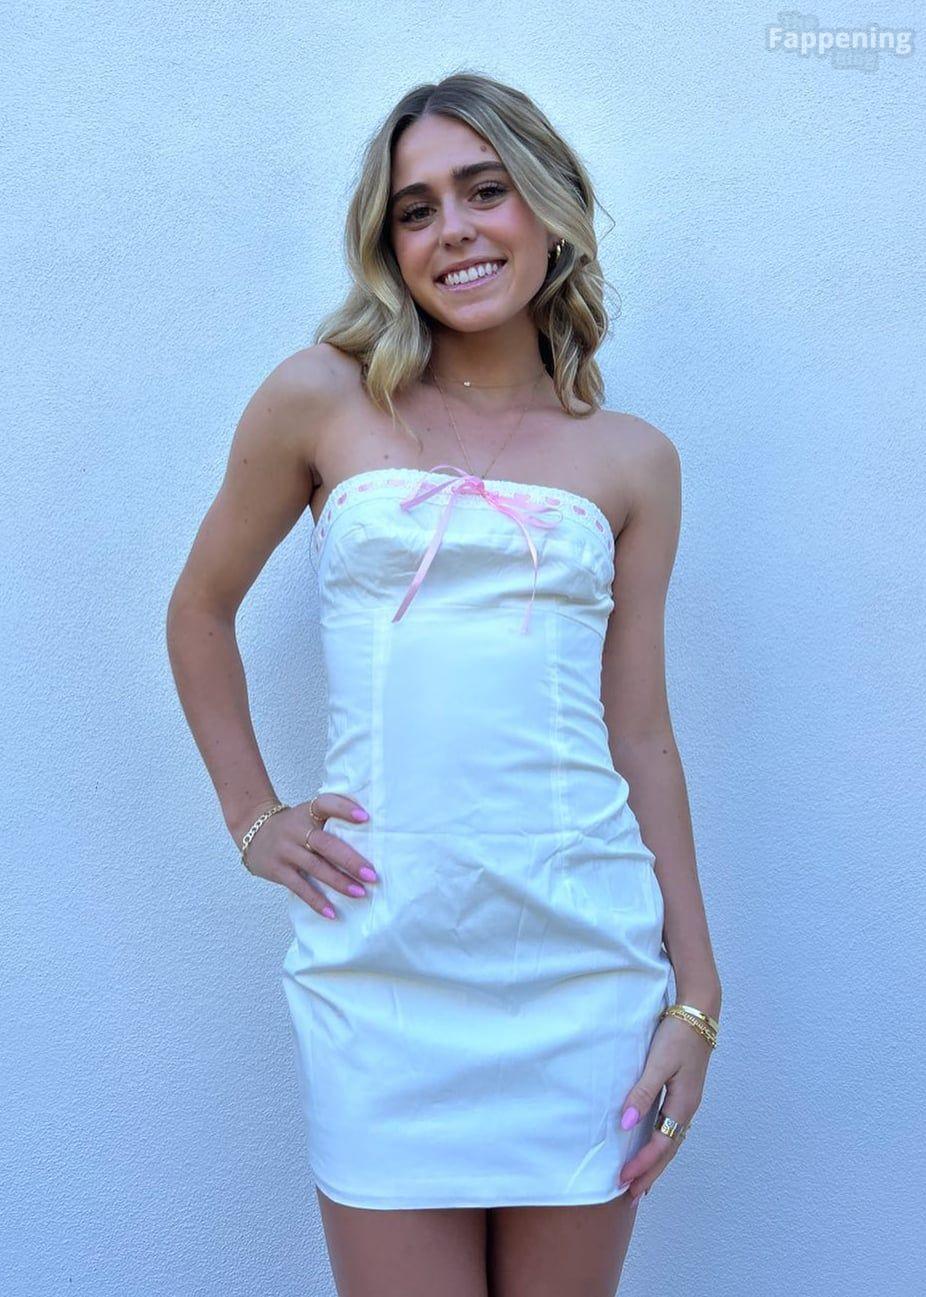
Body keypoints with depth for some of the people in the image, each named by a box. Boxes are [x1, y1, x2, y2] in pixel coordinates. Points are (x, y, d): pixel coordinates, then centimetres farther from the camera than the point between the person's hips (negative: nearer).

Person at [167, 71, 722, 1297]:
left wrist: (697, 993, 4)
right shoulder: (323, 399, 2)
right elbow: (200, 611, 13)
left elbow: (641, 733, 6)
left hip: (585, 959, 2)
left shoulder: (633, 461, 6)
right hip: (380, 964, -1)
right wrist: (252, 818, 5)